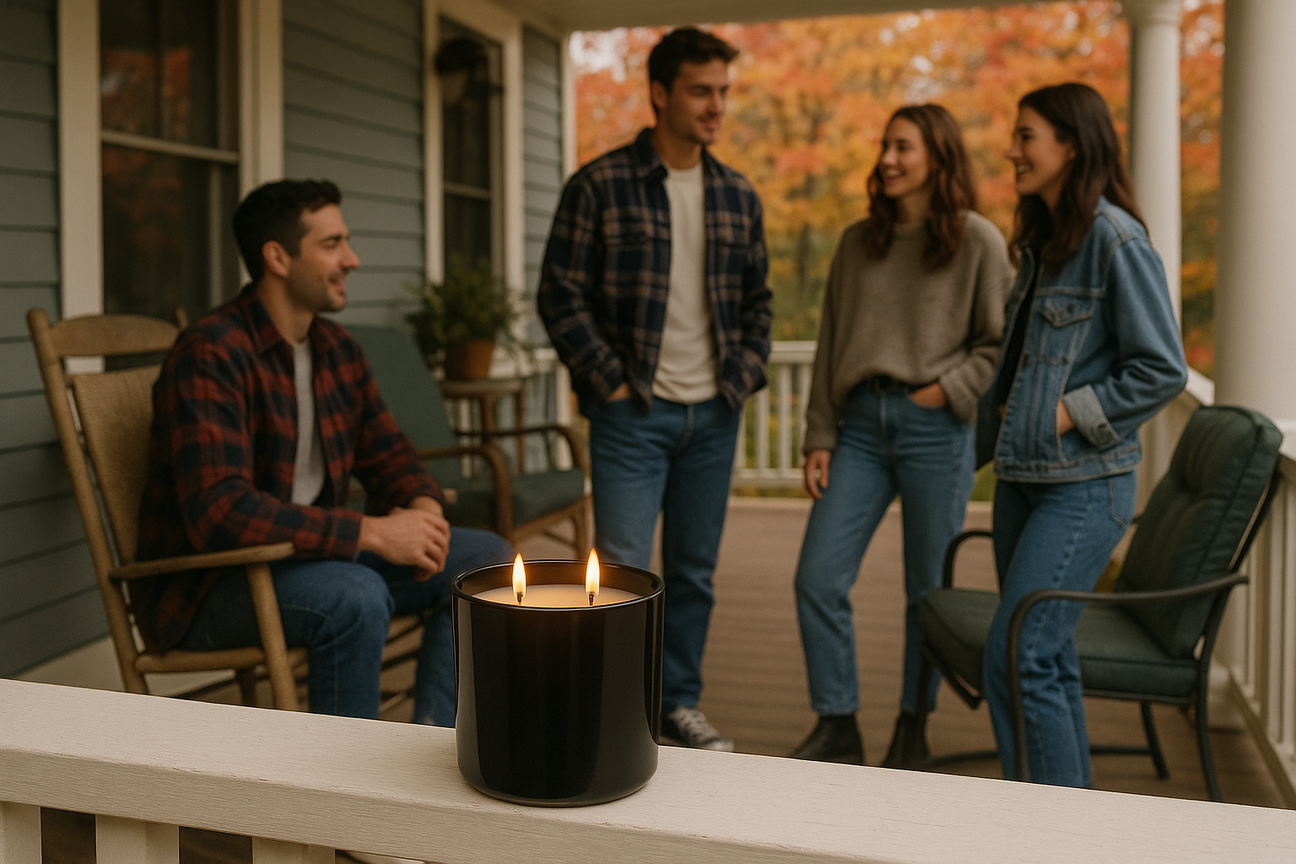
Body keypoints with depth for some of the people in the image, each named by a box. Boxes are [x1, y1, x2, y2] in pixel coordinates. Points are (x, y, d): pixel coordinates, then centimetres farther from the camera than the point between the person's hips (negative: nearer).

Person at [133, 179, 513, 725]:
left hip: (309, 553, 8)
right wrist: (369, 533, -32)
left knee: (486, 558, -3)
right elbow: (218, 512, -30)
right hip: (207, 586, -8)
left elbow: (387, 456, 15)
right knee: (355, 596, -36)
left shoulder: (337, 350, 8)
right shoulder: (209, 355, -20)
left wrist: (423, 507, -10)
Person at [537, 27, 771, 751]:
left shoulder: (738, 196, 9)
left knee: (695, 572, 12)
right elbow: (561, 294, -6)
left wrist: (746, 373, 4)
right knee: (624, 571, -4)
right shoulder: (600, 185, -6)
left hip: (713, 417, 5)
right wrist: (609, 381, -10)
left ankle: (681, 704, 26)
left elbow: (758, 298, 17)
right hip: (632, 414, -4)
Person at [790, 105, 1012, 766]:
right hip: (860, 424, 4)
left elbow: (1002, 342, 0)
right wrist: (819, 437, 7)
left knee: (928, 592, 6)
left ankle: (912, 730, 24)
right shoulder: (857, 242, 11)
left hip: (934, 430, -4)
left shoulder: (977, 242, -1)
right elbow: (830, 346, 12)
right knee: (817, 580, -3)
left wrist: (947, 390, -11)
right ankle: (837, 730, 11)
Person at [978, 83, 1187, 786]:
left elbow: (1162, 370, -13)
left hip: (1084, 485, -8)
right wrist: (982, 441, 18)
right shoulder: (1040, 239, 15)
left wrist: (1070, 414, -14)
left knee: (1015, 659, -11)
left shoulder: (1114, 239, -11)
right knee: (1048, 659, 12)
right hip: (1022, 477, 9)